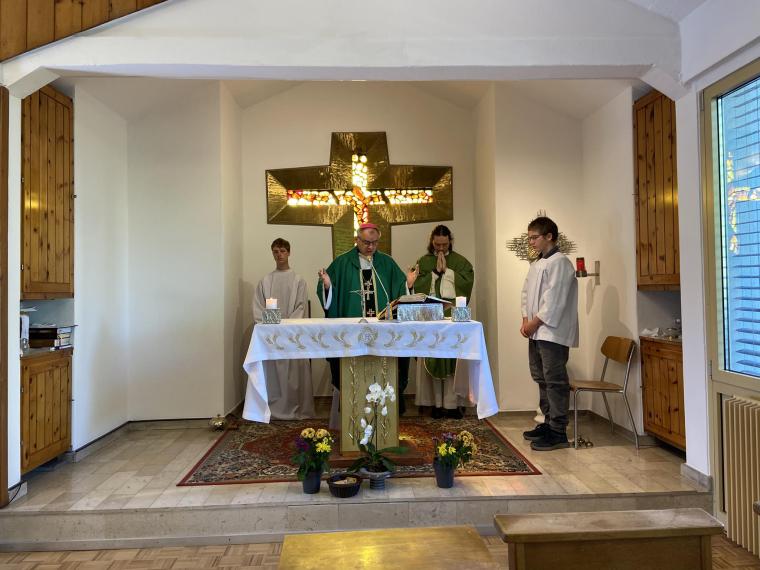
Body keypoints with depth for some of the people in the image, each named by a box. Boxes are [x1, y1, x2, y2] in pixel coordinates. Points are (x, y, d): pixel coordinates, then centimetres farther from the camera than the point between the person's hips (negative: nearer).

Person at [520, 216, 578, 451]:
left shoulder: (559, 262, -10)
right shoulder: (536, 264, 18)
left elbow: (554, 300, -17)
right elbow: (527, 293, 17)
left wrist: (535, 323, -13)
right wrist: (526, 321, 4)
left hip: (552, 332, -9)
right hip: (537, 333, 9)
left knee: (555, 381, -5)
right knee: (542, 379, 15)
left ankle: (558, 433, 0)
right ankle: (549, 423, 27)